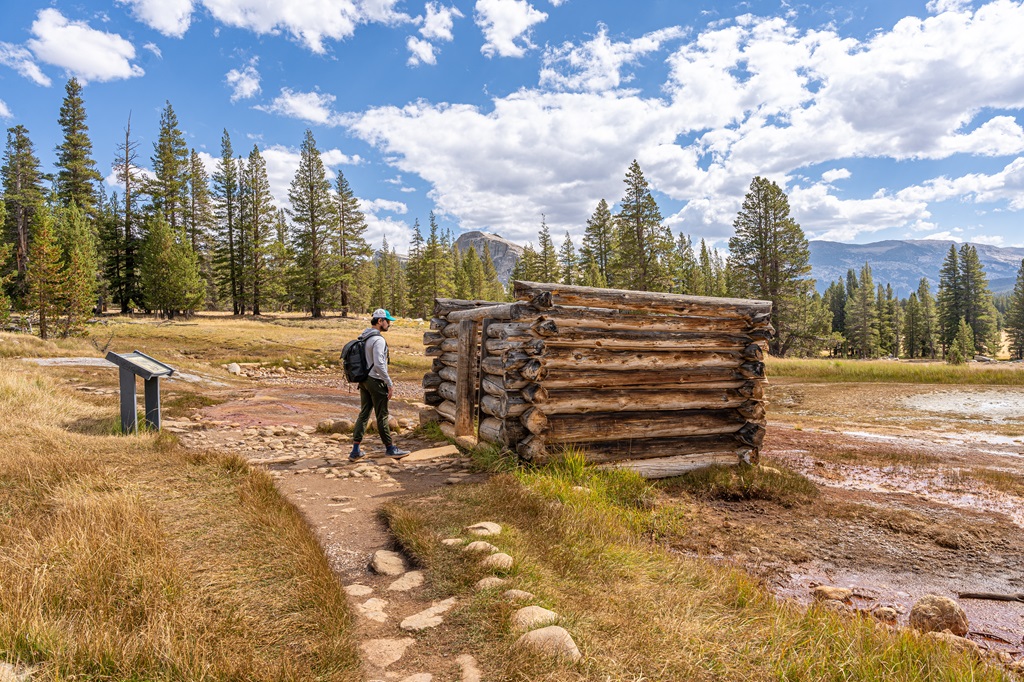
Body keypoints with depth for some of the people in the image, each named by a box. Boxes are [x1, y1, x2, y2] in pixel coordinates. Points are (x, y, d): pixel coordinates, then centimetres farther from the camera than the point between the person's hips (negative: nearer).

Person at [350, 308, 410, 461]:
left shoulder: (362, 337, 11)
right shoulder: (378, 340, -18)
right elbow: (379, 364, -24)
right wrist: (390, 384, -17)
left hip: (363, 380, 8)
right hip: (375, 381, -8)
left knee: (363, 414, 12)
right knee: (382, 416, 2)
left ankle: (355, 451, 14)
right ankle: (391, 448, 14)